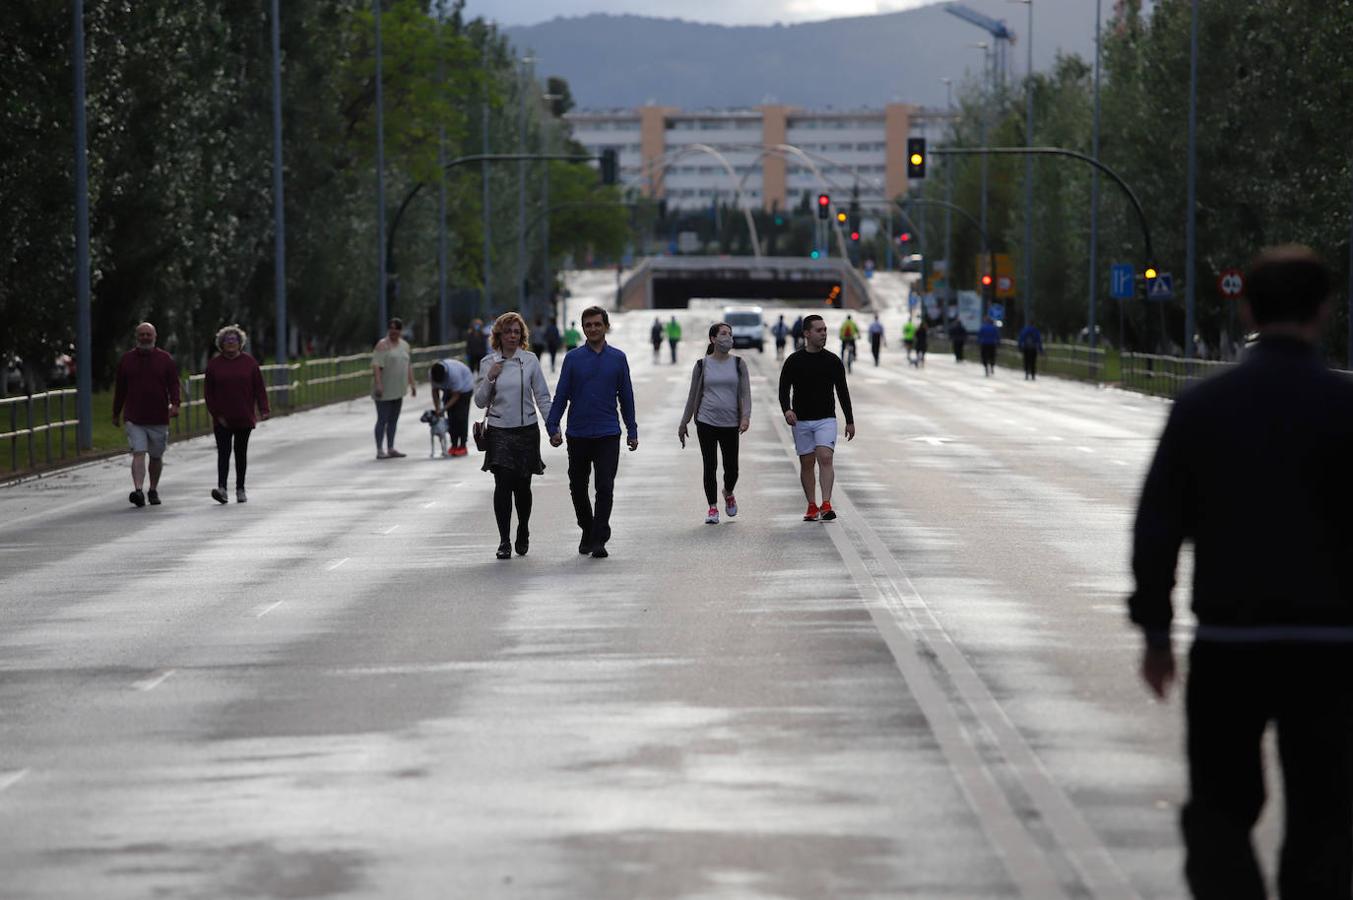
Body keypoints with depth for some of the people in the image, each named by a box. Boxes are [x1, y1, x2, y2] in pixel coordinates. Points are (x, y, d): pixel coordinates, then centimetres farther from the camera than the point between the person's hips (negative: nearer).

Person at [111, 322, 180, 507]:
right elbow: (119, 388, 12)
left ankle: (153, 491, 26)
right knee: (138, 454, -14)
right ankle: (138, 490, -25)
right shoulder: (126, 360, 8)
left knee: (156, 456, 10)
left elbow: (173, 384, 1)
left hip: (159, 418, 1)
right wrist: (116, 414, 13)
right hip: (134, 419, -1)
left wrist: (174, 404, -17)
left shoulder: (165, 359, 5)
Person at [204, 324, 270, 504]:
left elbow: (259, 388, 4)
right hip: (222, 420, -1)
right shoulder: (214, 364, 3)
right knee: (223, 452, -11)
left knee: (241, 453, 8)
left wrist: (263, 410, -6)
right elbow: (208, 392, 3)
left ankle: (240, 489, 16)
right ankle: (221, 487, -20)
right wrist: (216, 413, -4)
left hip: (244, 419, 1)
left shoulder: (249, 362, 3)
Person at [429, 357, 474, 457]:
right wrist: (437, 409, -16)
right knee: (451, 417, -1)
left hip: (464, 387, -5)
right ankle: (454, 445, 6)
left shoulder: (453, 373, -40)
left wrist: (443, 409, -31)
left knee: (461, 417, -11)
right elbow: (435, 391, -10)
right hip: (448, 389, 5)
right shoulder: (431, 373, -24)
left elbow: (456, 396, -30)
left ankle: (462, 446, -7)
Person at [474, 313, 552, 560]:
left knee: (522, 486, 6)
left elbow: (542, 397, 4)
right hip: (499, 432, 0)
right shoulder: (488, 363, 3)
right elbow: (480, 401, 5)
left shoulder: (530, 360, 1)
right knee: (503, 485, -10)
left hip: (527, 430, 0)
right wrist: (489, 378, -10)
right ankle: (504, 541, -6)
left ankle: (523, 533, 30)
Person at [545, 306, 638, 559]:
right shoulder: (573, 358, 3)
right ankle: (587, 531, 29)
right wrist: (553, 427, -6)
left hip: (608, 435, -1)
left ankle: (599, 540, -7)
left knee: (605, 488, -9)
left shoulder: (618, 358, 4)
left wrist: (632, 432, 8)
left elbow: (626, 397, 9)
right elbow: (561, 395, 3)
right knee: (578, 488, 10)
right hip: (577, 434, 1)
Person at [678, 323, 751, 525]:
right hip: (706, 422, -1)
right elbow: (693, 395, 10)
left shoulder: (738, 364, 5)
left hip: (730, 423, 1)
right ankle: (713, 507, 9)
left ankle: (728, 494, 34)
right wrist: (684, 423, 13)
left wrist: (746, 416, -16)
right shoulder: (702, 365, 4)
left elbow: (745, 392, 1)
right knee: (710, 466, -2)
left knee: (731, 468, 2)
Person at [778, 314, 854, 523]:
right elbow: (784, 388, -2)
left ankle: (826, 505, -24)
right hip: (801, 420, 1)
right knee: (807, 463, 5)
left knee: (825, 458, -17)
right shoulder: (794, 361, -1)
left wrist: (850, 421, 10)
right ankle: (812, 507, 14)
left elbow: (843, 391, 10)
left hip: (826, 419, -1)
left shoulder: (833, 361, 3)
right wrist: (787, 409, -23)